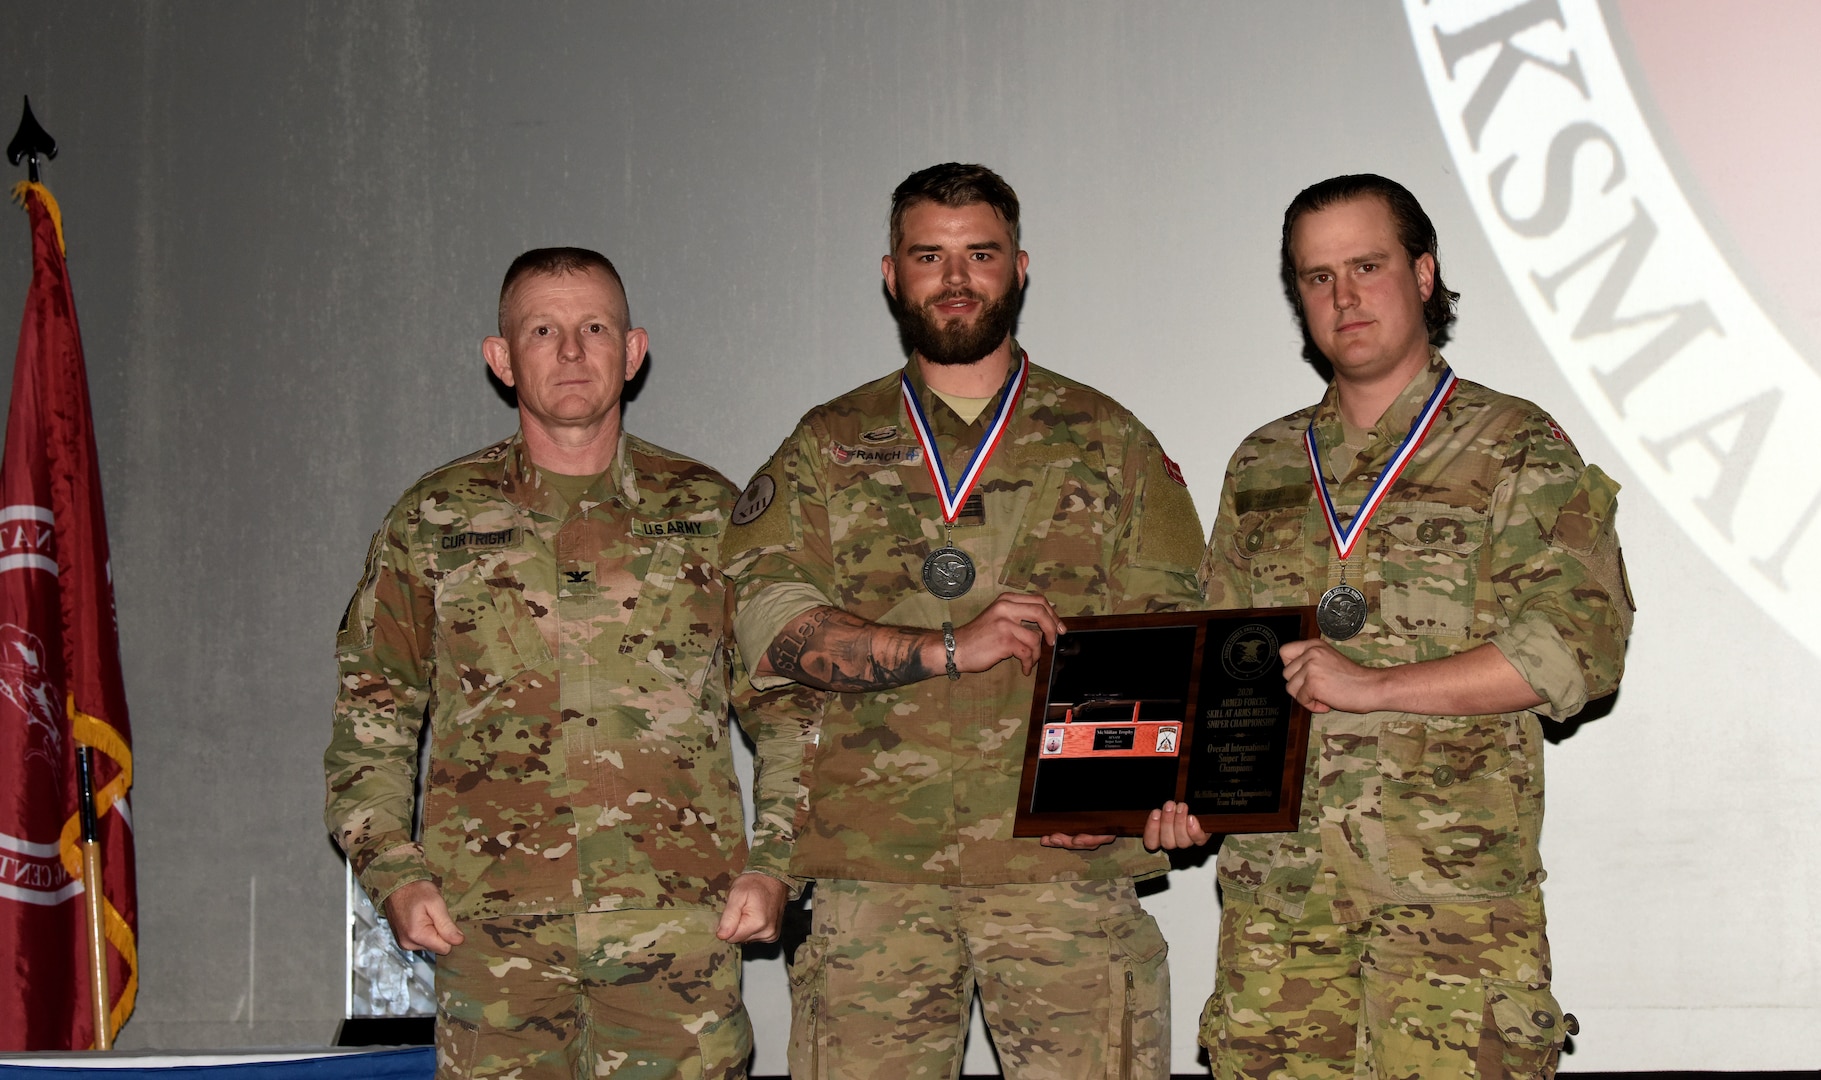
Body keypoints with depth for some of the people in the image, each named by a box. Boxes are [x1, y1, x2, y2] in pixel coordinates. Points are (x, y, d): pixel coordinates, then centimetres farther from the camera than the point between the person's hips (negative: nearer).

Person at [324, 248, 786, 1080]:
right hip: (493, 930, 0)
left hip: (681, 925, 0)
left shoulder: (709, 512, 11)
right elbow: (370, 716, 14)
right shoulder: (434, 521, 10)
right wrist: (392, 871, 2)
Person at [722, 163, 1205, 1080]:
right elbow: (767, 618, 0)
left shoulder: (1107, 443, 15)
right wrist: (952, 649, -11)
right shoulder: (829, 447, 14)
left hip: (1067, 858, 0)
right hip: (873, 865, 0)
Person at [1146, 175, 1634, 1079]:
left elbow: (1580, 648, -7)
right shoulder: (1261, 466, 19)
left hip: (1452, 882, -4)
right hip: (1275, 882, 4)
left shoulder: (1517, 452, 4)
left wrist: (1373, 685, -12)